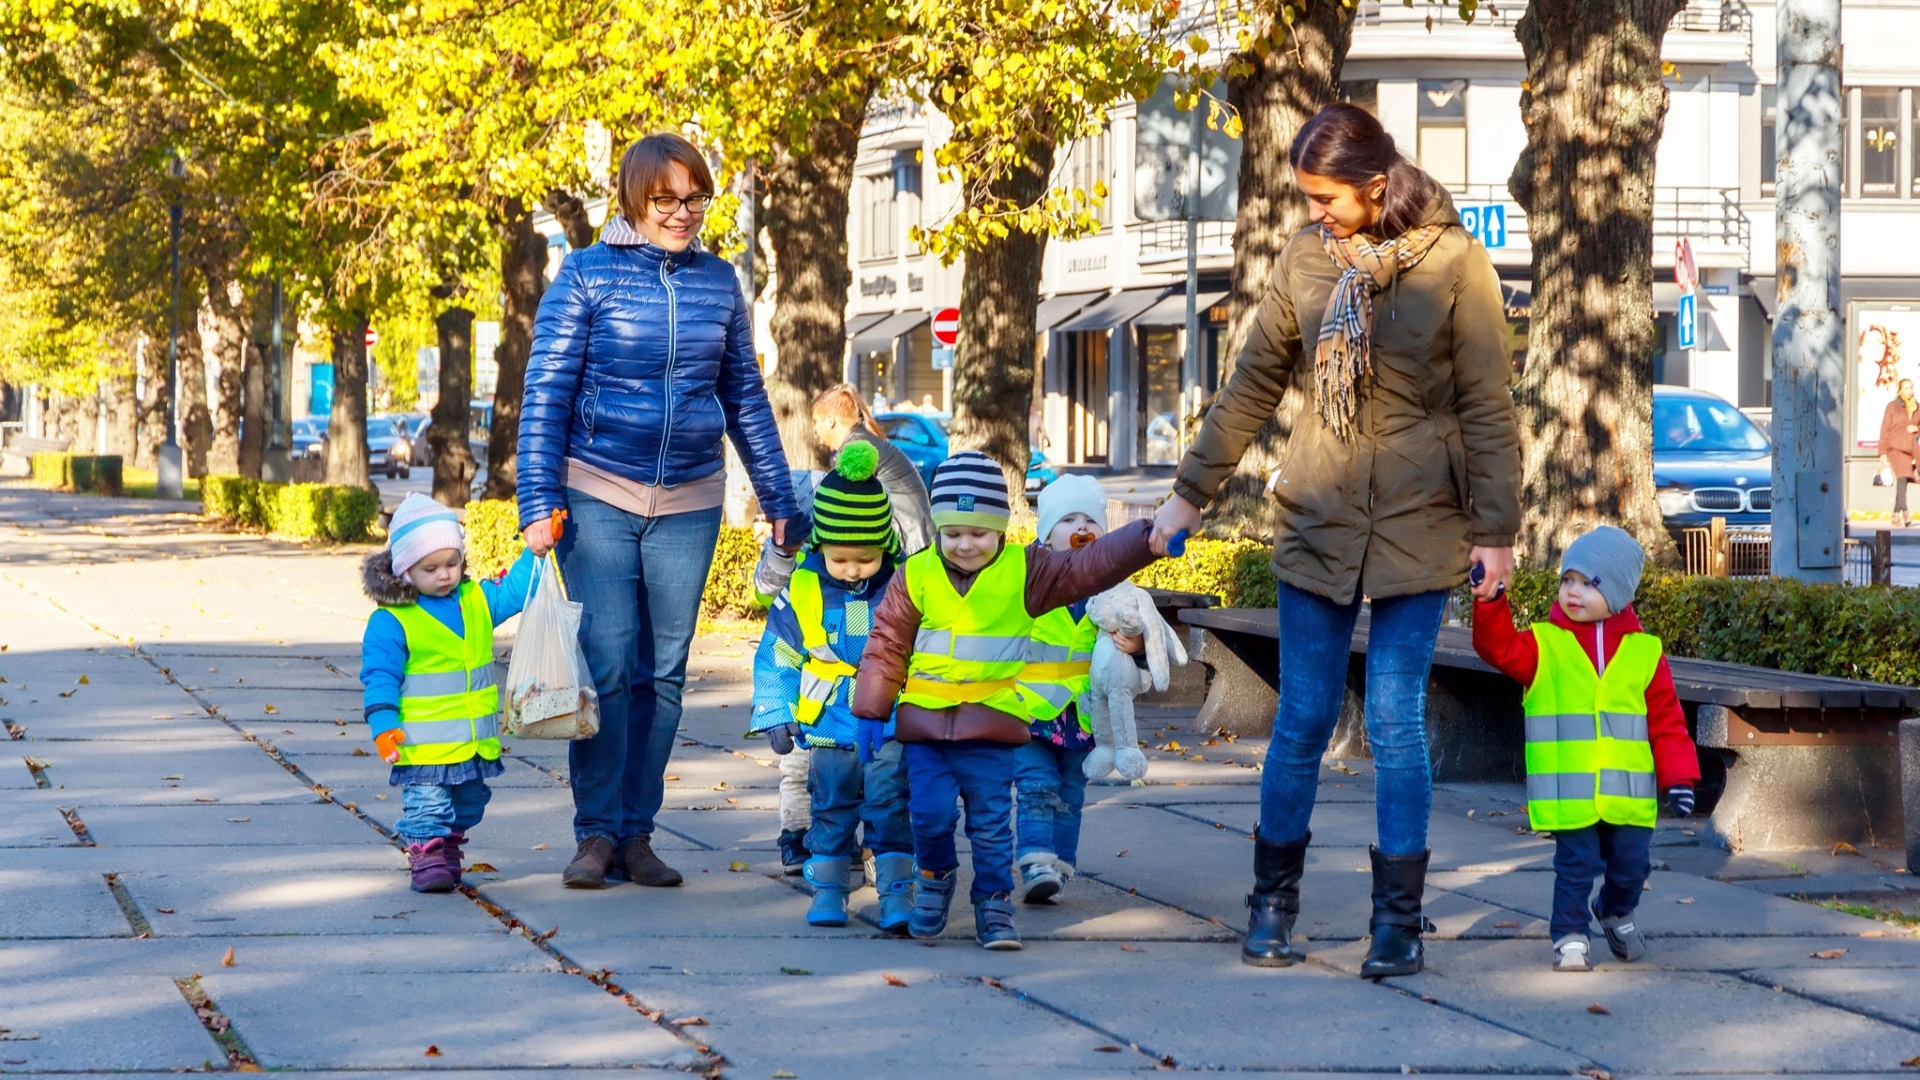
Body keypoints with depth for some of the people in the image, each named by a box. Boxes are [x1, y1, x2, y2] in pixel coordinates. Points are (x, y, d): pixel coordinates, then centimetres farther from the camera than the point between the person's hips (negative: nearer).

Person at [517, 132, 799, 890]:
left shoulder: (718, 282, 7)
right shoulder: (587, 276, -3)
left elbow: (746, 399, 14)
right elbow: (546, 393, -4)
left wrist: (780, 502, 13)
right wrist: (539, 503, -11)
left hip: (689, 501, 3)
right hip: (598, 494, -3)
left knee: (664, 672, 4)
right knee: (607, 664, -8)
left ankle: (637, 833, 11)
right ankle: (596, 833, 1)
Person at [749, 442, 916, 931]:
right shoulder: (803, 591, -6)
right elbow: (775, 655, 4)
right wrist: (774, 715, -1)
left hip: (893, 723, -1)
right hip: (831, 722, 1)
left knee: (891, 803, -5)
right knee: (832, 805, 7)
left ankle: (896, 887, 1)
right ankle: (827, 886, 17)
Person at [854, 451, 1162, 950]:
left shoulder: (1025, 571, 0)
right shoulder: (916, 576, 1)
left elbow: (1090, 567, -5)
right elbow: (887, 648, 4)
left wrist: (1146, 539, -17)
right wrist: (869, 713, 3)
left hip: (992, 724, -1)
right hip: (925, 720, 1)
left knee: (991, 823, 2)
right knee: (930, 812, -4)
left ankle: (994, 904, 15)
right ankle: (935, 876, 24)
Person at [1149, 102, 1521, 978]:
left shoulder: (1453, 264, -6)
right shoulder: (1306, 259, 4)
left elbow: (1487, 407, -4)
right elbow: (1251, 386, 12)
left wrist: (1495, 528, -6)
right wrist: (1190, 494, 13)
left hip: (1415, 525, -3)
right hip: (1316, 520, 3)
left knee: (1395, 720, -3)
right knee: (1302, 718, 3)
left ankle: (1398, 921, 6)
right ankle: (1272, 906, 16)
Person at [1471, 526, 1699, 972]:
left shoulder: (1643, 651, 5)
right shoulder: (1543, 645, 3)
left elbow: (1666, 721, 6)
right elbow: (1500, 647, -16)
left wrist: (1679, 776, 1)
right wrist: (1490, 602, -31)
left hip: (1628, 796, 2)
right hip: (1568, 796, -2)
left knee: (1630, 864, 10)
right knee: (1576, 865, -3)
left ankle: (1617, 914, 39)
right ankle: (1570, 936, 12)